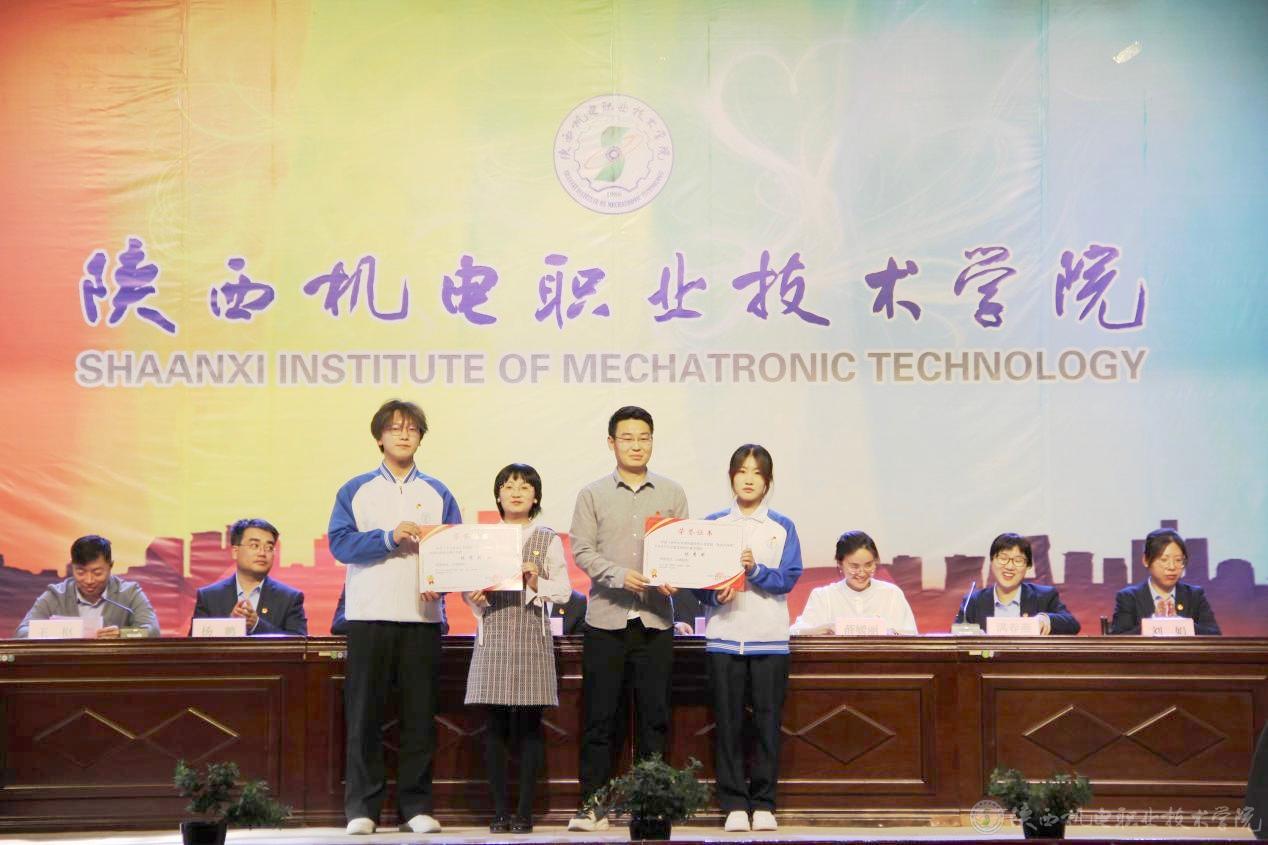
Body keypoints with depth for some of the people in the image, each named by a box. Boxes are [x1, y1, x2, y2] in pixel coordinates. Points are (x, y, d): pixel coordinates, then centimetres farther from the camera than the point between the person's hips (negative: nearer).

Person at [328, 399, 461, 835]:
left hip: (424, 616, 1)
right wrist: (389, 538, -15)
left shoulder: (438, 493, 13)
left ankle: (417, 805, 8)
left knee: (420, 716, 2)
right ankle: (362, 806, 3)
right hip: (369, 617, -1)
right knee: (364, 714, -1)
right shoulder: (355, 491, 9)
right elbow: (340, 543, -3)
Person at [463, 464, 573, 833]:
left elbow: (564, 590, 5)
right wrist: (474, 597, -9)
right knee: (496, 726, 0)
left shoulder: (547, 539, 8)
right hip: (493, 637, 1)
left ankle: (525, 811, 4)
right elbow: (468, 585, 12)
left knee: (529, 726, -1)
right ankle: (500, 810, 6)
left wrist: (536, 582, -12)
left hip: (533, 637, -1)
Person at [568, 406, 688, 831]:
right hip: (606, 619, -1)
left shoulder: (672, 493, 10)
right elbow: (582, 550, -1)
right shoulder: (593, 494, 6)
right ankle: (593, 805, 5)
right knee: (599, 716, 0)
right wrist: (619, 576, -18)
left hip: (656, 620, 1)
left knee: (653, 715, 4)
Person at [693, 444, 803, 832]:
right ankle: (734, 804, 7)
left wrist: (756, 570, -19)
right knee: (728, 723, 1)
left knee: (768, 721, 1)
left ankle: (764, 804, 8)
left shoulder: (782, 527, 6)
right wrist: (715, 596, -15)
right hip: (723, 636, 0)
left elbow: (789, 579, -3)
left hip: (769, 639, 0)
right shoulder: (712, 524, 7)